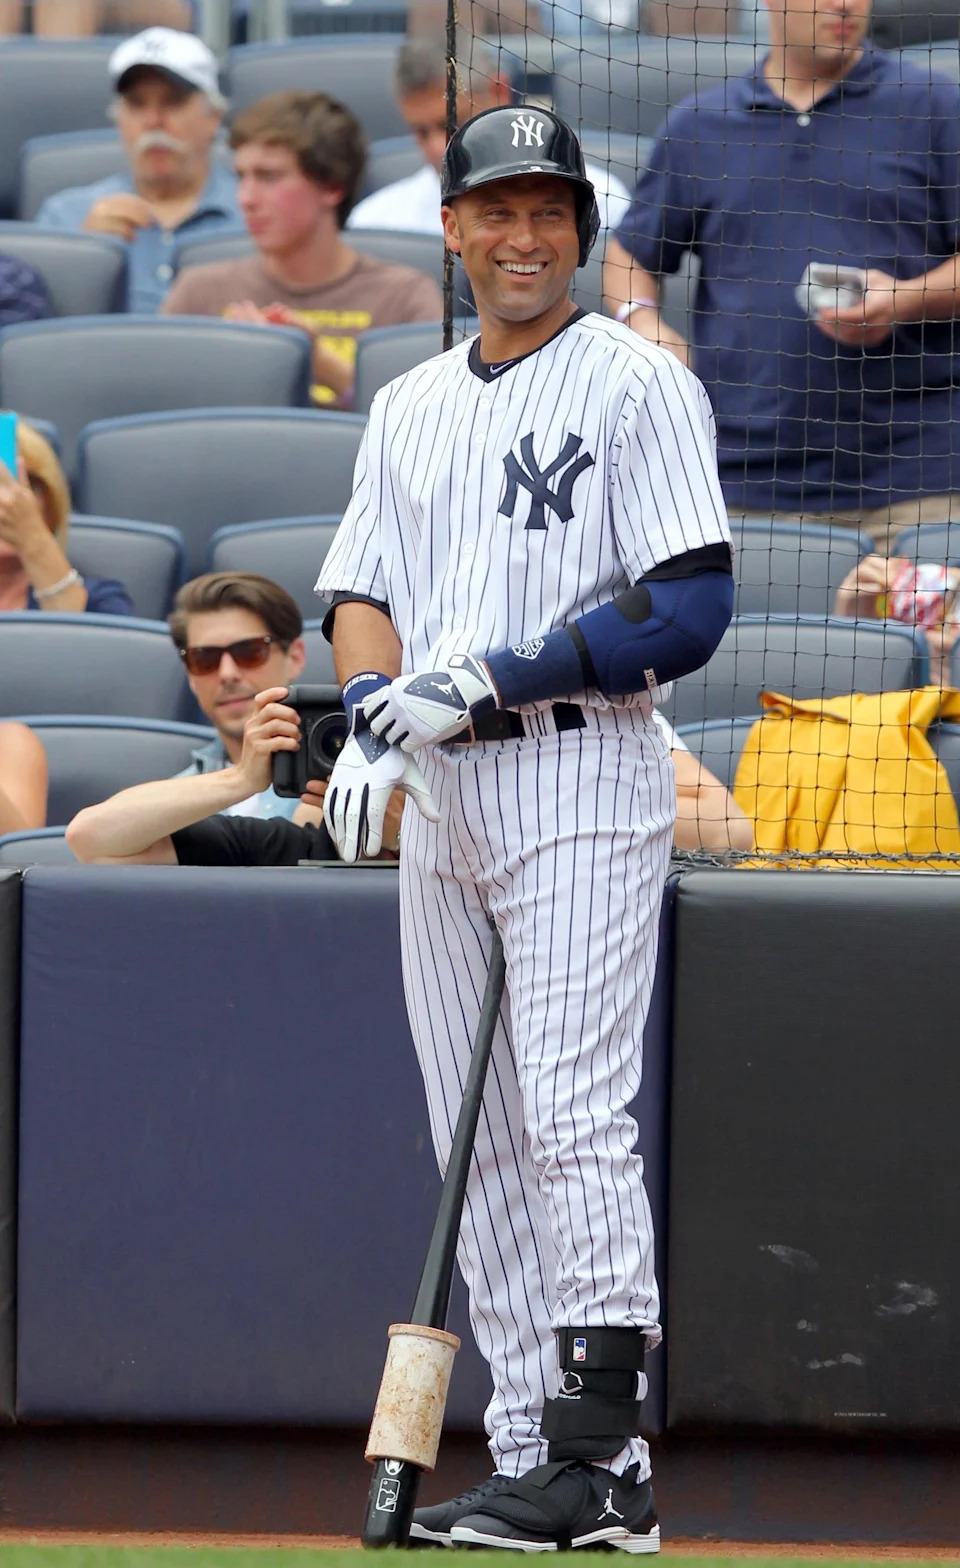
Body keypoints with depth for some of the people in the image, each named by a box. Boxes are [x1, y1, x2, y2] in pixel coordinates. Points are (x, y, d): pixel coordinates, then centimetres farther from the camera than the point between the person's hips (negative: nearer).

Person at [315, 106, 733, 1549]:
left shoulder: (637, 384, -3)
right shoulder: (408, 410, 18)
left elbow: (691, 612, -11)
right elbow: (362, 591, 14)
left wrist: (492, 679, -15)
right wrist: (374, 713, -7)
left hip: (580, 781, -7)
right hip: (437, 805, 7)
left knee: (572, 1115, -15)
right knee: (478, 1141, 4)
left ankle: (605, 1458, -16)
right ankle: (534, 1460, 6)